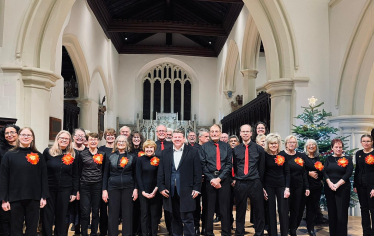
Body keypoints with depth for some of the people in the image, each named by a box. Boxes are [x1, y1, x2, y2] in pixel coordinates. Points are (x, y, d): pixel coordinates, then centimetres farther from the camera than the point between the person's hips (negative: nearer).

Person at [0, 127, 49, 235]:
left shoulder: (38, 156, 5)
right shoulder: (9, 155, 1)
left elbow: (44, 177, 4)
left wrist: (44, 197, 0)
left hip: (34, 198, 1)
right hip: (15, 198, -1)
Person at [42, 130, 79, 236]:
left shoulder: (72, 155, 3)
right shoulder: (48, 152, -1)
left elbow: (75, 175, 6)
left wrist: (74, 192, 3)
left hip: (65, 190, 1)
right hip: (49, 189, -1)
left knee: (61, 216, 9)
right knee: (47, 216, 5)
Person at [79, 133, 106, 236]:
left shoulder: (103, 154, 6)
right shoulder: (82, 154, 2)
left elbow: (104, 171, 10)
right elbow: (79, 171, 6)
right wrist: (77, 188, 3)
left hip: (98, 185, 1)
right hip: (85, 186, -1)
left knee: (96, 211, 7)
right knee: (85, 212, -1)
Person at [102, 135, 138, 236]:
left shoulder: (132, 157, 6)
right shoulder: (110, 157, 7)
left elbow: (135, 175, 8)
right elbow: (105, 175, 7)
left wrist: (135, 189, -1)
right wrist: (104, 190, 0)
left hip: (128, 188, 0)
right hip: (113, 188, 0)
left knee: (127, 214, 4)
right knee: (113, 214, 3)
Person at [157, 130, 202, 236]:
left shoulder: (193, 152, 2)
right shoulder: (165, 153, 10)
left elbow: (197, 172, -1)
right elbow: (160, 172, 9)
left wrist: (196, 188, -6)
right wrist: (161, 187, 1)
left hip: (186, 191, -3)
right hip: (171, 191, 3)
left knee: (187, 219, -2)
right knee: (175, 219, 13)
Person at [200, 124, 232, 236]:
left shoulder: (226, 146, 7)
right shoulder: (204, 147, 6)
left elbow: (229, 164, 1)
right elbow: (203, 165, 1)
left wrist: (219, 178, -10)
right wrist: (211, 179, -9)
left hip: (224, 179, 0)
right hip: (209, 179, 0)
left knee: (225, 208, 5)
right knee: (209, 207, 4)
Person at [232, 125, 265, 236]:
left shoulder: (258, 148, 3)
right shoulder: (235, 149, 8)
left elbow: (262, 167, 6)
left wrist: (259, 181, 6)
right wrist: (234, 179, 6)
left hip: (255, 183, -1)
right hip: (240, 184, 1)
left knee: (259, 210, 5)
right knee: (240, 210, 9)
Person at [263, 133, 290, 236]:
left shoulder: (283, 155, 0)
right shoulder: (265, 155, -3)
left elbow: (287, 172, 2)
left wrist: (287, 188, -5)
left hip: (281, 185, 1)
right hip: (268, 185, -1)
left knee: (283, 211, 0)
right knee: (271, 211, 6)